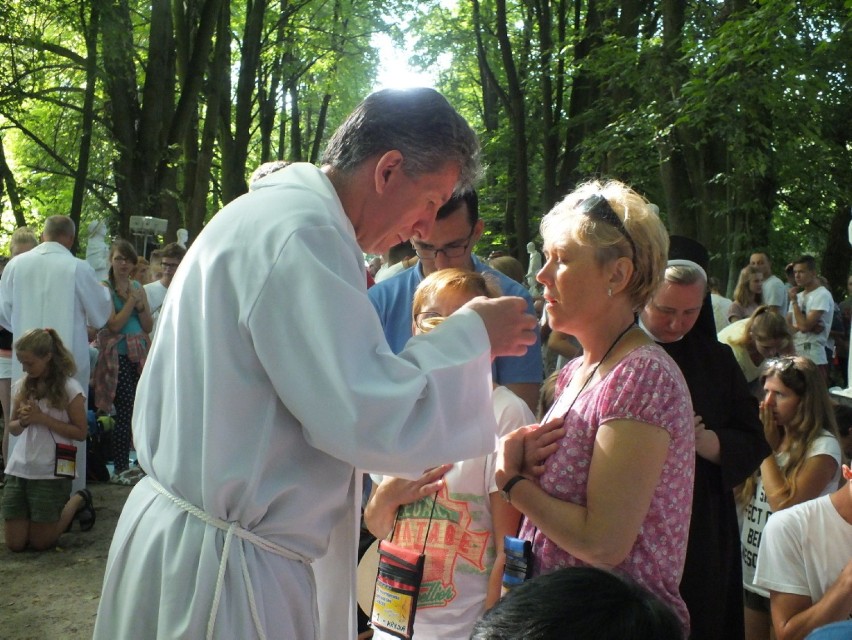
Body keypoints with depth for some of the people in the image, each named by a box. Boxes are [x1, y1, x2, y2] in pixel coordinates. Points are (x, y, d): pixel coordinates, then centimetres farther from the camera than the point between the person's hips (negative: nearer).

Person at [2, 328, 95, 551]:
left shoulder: (70, 388, -9)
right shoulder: (22, 386, 7)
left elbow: (80, 432, -10)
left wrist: (42, 418, -18)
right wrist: (22, 422, -9)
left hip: (51, 472, -5)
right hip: (19, 469, 5)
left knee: (40, 543, 3)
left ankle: (78, 501, 26)